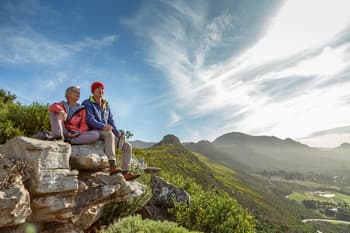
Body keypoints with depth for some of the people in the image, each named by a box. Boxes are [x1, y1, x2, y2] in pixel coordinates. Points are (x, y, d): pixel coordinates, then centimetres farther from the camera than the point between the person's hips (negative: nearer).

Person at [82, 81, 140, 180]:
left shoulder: (106, 105, 20)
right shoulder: (88, 103, 1)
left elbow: (111, 121, 14)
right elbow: (90, 120, -14)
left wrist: (118, 134, -1)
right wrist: (103, 126, -33)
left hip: (107, 133, 7)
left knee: (127, 146, -8)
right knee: (109, 134, -40)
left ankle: (126, 172, -13)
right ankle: (112, 165, -46)